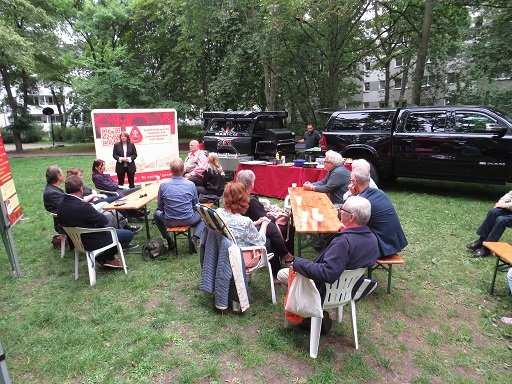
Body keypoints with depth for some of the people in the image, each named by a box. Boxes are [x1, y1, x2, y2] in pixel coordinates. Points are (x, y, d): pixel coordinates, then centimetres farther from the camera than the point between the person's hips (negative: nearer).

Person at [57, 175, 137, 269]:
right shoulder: (82, 207, -32)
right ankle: (105, 258, 11)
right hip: (92, 242, -9)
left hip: (76, 240, 9)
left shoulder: (60, 206, -6)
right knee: (129, 234, 1)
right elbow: (104, 221, -21)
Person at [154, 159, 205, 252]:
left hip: (169, 221, 1)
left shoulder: (163, 185, -9)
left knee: (157, 213, 31)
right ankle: (195, 238, 4)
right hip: (188, 220, 0)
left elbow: (160, 207, 2)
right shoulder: (191, 184, -9)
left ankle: (169, 240, 23)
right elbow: (196, 204, 3)